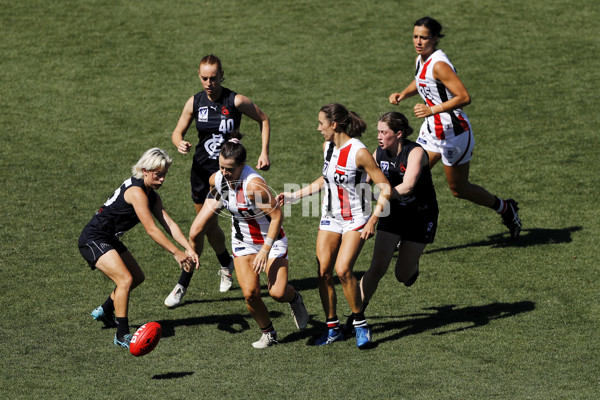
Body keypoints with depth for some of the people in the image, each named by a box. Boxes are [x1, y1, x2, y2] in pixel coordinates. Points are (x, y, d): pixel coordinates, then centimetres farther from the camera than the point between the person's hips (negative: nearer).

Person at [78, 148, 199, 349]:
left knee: (137, 278, 22)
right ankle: (122, 335, -19)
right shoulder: (136, 191, -23)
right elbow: (151, 229, -27)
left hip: (109, 239, 10)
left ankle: (105, 311, 42)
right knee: (125, 280, -23)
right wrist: (176, 253, -27)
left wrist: (189, 249, -15)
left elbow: (169, 223, -2)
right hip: (93, 239, -10)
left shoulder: (152, 195, 6)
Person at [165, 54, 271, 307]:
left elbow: (263, 120, 2)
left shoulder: (236, 101, -12)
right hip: (201, 168, 4)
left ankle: (183, 285, 5)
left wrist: (264, 152, -6)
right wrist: (180, 143, -19)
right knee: (208, 224, 10)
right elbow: (178, 132, 5)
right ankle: (227, 266, 34)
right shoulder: (195, 103, -2)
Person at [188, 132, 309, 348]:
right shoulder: (216, 179, -12)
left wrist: (265, 251, -27)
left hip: (271, 240, -5)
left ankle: (294, 299, 22)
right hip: (243, 242, 5)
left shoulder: (253, 184, -31)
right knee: (250, 293, -8)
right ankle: (268, 333, 15)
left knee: (277, 292, -15)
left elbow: (277, 215, -27)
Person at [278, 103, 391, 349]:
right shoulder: (327, 147, 3)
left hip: (356, 220, -7)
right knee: (324, 272, -1)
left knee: (342, 270, -20)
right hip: (330, 218, 7)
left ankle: (360, 324, -2)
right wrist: (293, 197, 17)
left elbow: (385, 188, -18)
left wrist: (372, 221, -24)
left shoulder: (358, 152, -20)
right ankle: (332, 328, 11)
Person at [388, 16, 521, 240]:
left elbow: (464, 97, -28)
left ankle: (506, 209, 29)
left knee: (459, 189, 7)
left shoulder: (439, 64, -24)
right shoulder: (421, 59, 3)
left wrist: (432, 110, -33)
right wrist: (403, 94, 7)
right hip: (432, 130, 8)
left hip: (453, 133, -8)